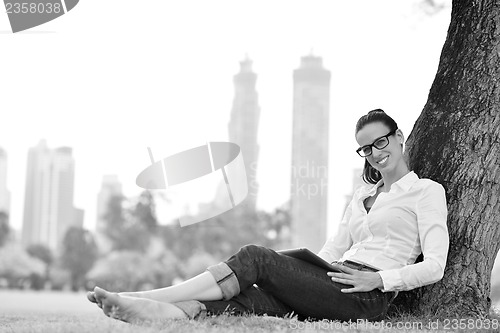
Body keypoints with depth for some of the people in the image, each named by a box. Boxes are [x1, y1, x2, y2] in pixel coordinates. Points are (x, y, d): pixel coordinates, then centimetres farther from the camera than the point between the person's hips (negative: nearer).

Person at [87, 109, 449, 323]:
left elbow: (435, 265, -4)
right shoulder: (363, 195, 29)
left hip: (368, 297, -7)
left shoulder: (426, 191, 6)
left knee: (256, 258, -21)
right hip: (335, 288, 7)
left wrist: (378, 279, -16)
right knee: (245, 301, -21)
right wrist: (296, 272, 3)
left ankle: (147, 297, -26)